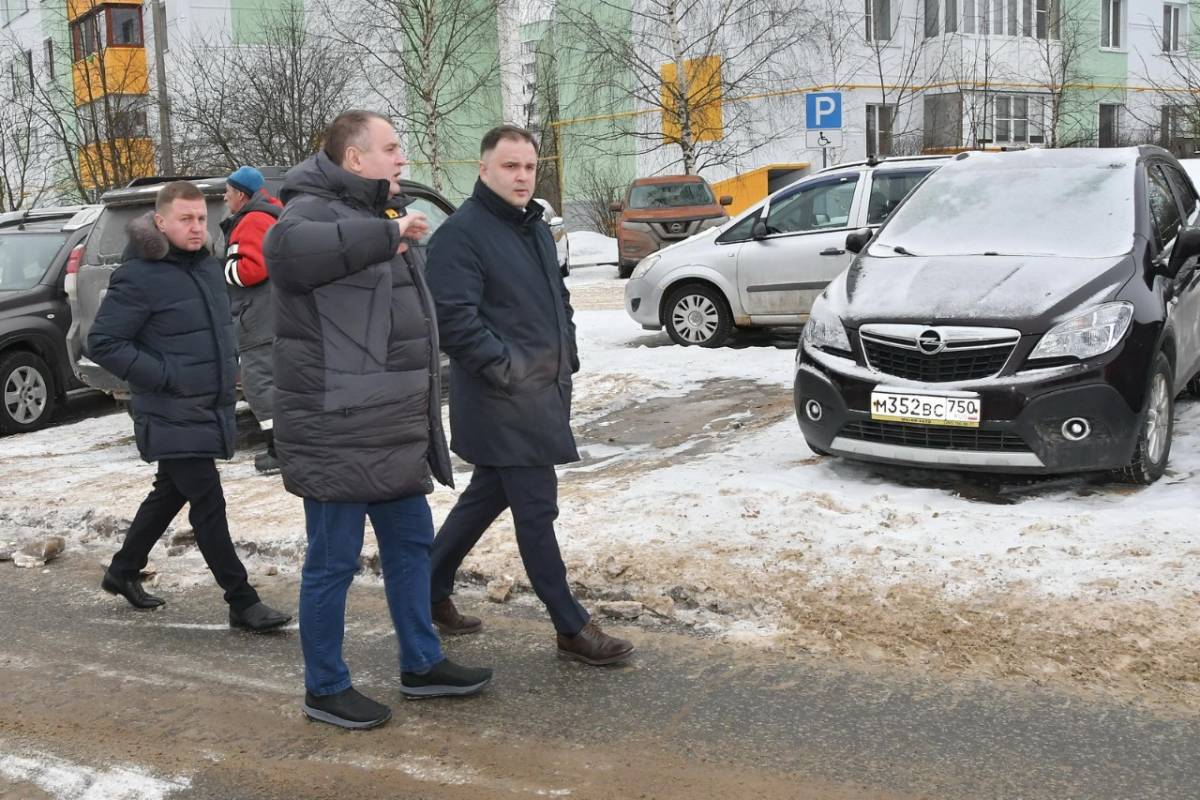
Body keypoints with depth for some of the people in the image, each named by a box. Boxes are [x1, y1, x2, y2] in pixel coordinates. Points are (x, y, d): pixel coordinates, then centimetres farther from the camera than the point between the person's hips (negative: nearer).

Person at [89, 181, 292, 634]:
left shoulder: (207, 266, 10)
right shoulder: (139, 277, -16)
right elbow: (102, 343, -17)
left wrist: (225, 373, 12)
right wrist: (166, 376, -21)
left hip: (209, 411, 9)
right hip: (172, 417, -8)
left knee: (171, 494, 20)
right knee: (208, 506, -7)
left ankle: (123, 571, 39)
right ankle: (242, 603, 1)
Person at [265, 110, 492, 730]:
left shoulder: (372, 218, 18)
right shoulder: (314, 211, -13)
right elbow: (287, 247, -41)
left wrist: (421, 421, 28)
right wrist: (385, 234, -34)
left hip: (390, 435, 10)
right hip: (334, 436, -10)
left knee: (411, 545, 18)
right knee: (333, 563, 2)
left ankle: (422, 665, 33)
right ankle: (325, 689, 18)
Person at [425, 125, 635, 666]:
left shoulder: (536, 229, 16)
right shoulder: (461, 233, -13)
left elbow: (558, 300, 27)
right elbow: (453, 317, -21)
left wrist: (566, 358, 17)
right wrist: (508, 368, -21)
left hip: (542, 393, 10)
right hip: (502, 401, -9)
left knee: (488, 495, 18)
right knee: (537, 511, -4)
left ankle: (431, 589, 32)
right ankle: (572, 629, 5)